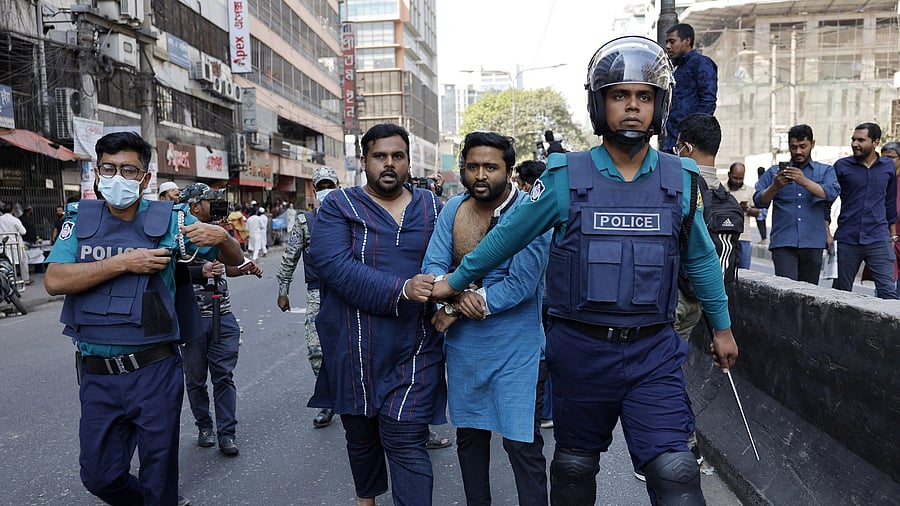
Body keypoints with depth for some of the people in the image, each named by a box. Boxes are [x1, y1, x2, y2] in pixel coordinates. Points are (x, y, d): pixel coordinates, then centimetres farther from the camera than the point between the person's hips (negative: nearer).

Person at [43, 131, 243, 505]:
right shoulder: (80, 218, 2)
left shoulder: (168, 220, -3)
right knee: (100, 476, 15)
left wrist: (221, 238, -21)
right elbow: (54, 281, -11)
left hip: (155, 372, -2)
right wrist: (124, 263, -18)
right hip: (96, 374, 2)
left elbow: (233, 260, 0)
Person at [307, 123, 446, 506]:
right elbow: (333, 263, -17)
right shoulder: (339, 207, -1)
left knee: (406, 442, -4)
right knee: (360, 435, 19)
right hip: (355, 349, 1)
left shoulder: (433, 209, 7)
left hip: (414, 350, 0)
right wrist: (401, 290, -26)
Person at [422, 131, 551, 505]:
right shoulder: (453, 209, 1)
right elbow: (432, 266, -2)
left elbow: (521, 285, -21)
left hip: (516, 350, -5)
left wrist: (454, 311, -16)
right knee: (469, 434, 19)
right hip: (463, 346, 6)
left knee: (522, 444, 1)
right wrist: (457, 294, -25)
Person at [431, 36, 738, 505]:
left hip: (653, 351, 1)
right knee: (574, 466, 17)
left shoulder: (680, 181, 1)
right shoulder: (566, 177, -6)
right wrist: (456, 280, 10)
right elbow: (508, 235, 3)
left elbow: (700, 259, 13)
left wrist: (722, 326, 20)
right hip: (580, 349, 0)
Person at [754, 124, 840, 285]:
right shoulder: (774, 172, 13)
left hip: (813, 243, 1)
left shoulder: (825, 171, 14)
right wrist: (775, 187, -18)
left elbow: (831, 193, -7)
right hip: (783, 242, -1)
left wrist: (805, 181, -23)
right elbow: (759, 201, 1)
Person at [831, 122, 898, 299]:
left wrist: (893, 236, 15)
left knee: (888, 291, -7)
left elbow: (890, 203, 16)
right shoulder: (842, 166, 1)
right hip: (847, 239, -1)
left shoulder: (888, 167, 8)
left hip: (879, 240, 1)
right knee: (841, 291, 7)